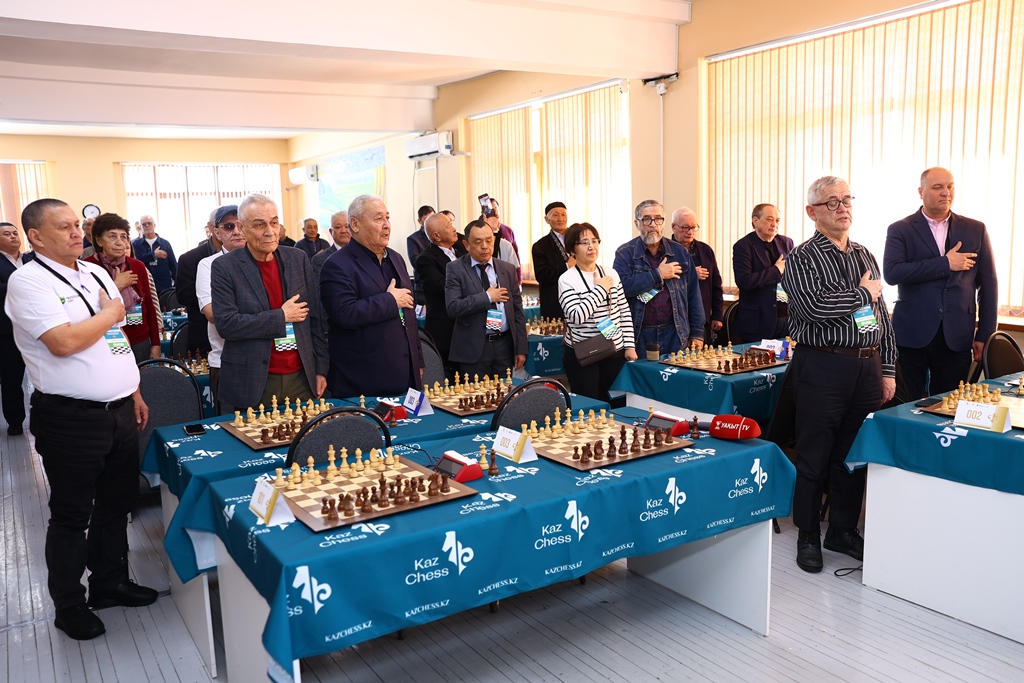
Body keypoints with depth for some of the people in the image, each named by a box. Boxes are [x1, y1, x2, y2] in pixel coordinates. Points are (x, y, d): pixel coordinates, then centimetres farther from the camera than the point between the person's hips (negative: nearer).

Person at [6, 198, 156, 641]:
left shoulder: (97, 274, 11)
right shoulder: (28, 281, -12)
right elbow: (64, 342, -24)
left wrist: (134, 393, 17)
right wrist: (111, 312, -9)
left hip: (119, 411, 7)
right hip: (71, 419, -7)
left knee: (116, 504, 18)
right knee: (71, 515, 9)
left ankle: (110, 582, 37)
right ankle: (69, 605, 26)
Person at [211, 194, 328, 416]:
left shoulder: (298, 260, 6)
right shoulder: (225, 267, -4)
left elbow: (314, 319, 9)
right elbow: (226, 324, -13)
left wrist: (320, 369, 7)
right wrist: (281, 317, -13)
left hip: (300, 378, 3)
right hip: (251, 385, -3)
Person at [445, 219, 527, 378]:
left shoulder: (508, 269, 8)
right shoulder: (456, 269, -3)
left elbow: (517, 310, 9)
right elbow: (452, 308, -15)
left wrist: (521, 349, 6)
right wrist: (487, 297, -14)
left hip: (504, 344, 3)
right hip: (473, 347, -3)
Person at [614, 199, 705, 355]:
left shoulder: (680, 253, 8)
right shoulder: (624, 254, -1)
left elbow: (693, 295, 10)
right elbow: (622, 287, -19)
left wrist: (697, 333, 7)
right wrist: (658, 274, -13)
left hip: (674, 334, 3)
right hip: (639, 335, -2)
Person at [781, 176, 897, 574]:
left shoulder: (866, 257, 15)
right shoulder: (802, 258, -5)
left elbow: (883, 319, 16)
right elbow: (815, 306, -22)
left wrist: (888, 370, 11)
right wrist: (863, 293, -9)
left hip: (867, 367, 6)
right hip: (823, 367, -6)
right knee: (814, 457, 2)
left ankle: (843, 531, 28)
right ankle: (808, 536, 17)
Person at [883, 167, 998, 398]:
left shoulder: (975, 230, 9)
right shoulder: (900, 230, 2)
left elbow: (987, 284, 9)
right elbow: (891, 273, -14)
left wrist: (985, 335, 5)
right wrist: (945, 264, -14)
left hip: (956, 337, 2)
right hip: (912, 335, -2)